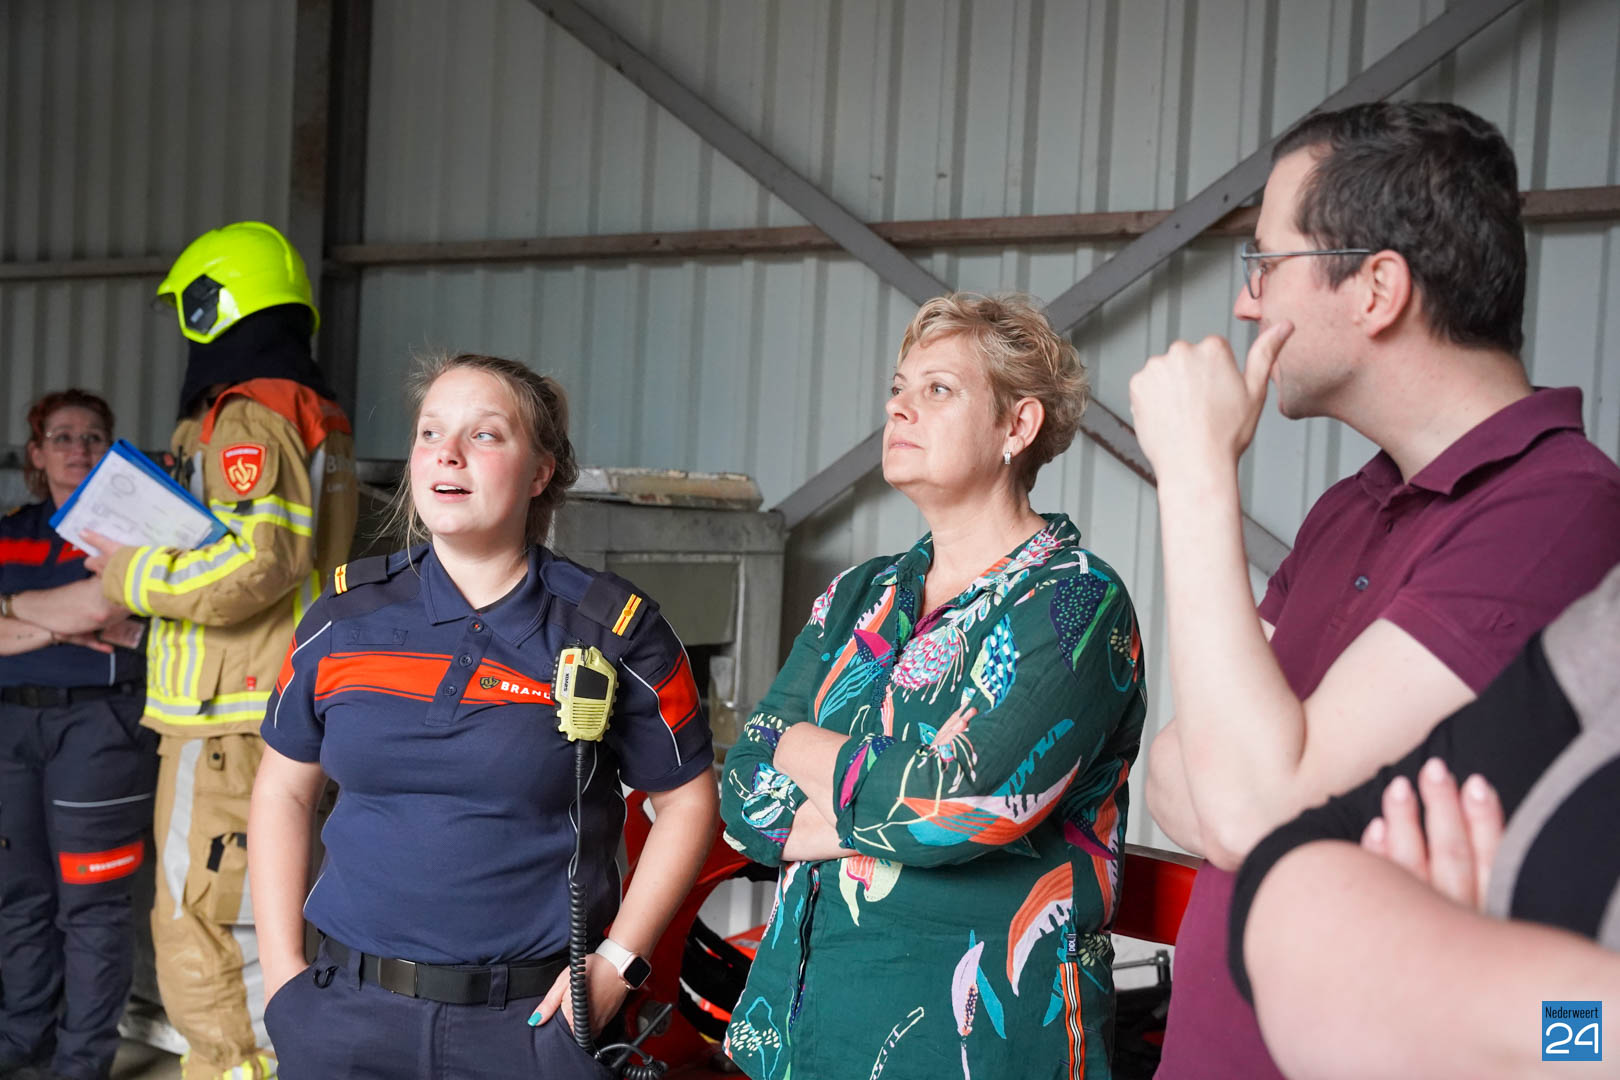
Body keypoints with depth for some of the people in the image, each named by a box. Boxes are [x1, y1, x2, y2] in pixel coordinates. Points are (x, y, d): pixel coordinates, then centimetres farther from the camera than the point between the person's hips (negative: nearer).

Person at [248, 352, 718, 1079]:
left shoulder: (613, 630, -5)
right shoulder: (345, 615, 2)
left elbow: (686, 798, 1)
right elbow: (283, 788, 11)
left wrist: (617, 962, -5)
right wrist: (282, 969, 4)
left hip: (534, 1019, -2)